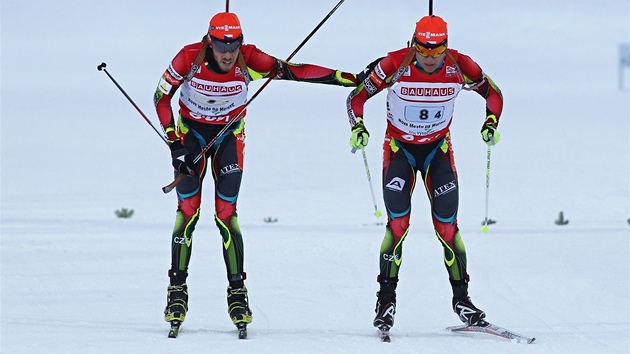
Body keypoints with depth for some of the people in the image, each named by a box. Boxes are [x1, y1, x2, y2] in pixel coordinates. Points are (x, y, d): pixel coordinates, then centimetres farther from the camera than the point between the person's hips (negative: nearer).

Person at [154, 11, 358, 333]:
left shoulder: (248, 60, -22)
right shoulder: (189, 58, -24)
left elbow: (292, 71, -27)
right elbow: (161, 96, -12)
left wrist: (345, 78, -35)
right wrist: (173, 142, -17)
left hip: (229, 137, 0)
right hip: (191, 132, 0)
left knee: (226, 214, -8)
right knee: (188, 211, -10)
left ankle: (237, 292, 0)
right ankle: (177, 290, -1)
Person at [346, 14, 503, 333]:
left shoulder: (460, 67, -18)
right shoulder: (394, 66, -23)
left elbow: (493, 92, 1)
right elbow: (357, 97, -11)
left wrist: (491, 124, -15)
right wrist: (358, 128, -27)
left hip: (438, 149, 1)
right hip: (399, 148, -1)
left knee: (447, 226, -6)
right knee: (398, 223, -14)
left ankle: (461, 298, 6)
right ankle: (386, 300, -4)